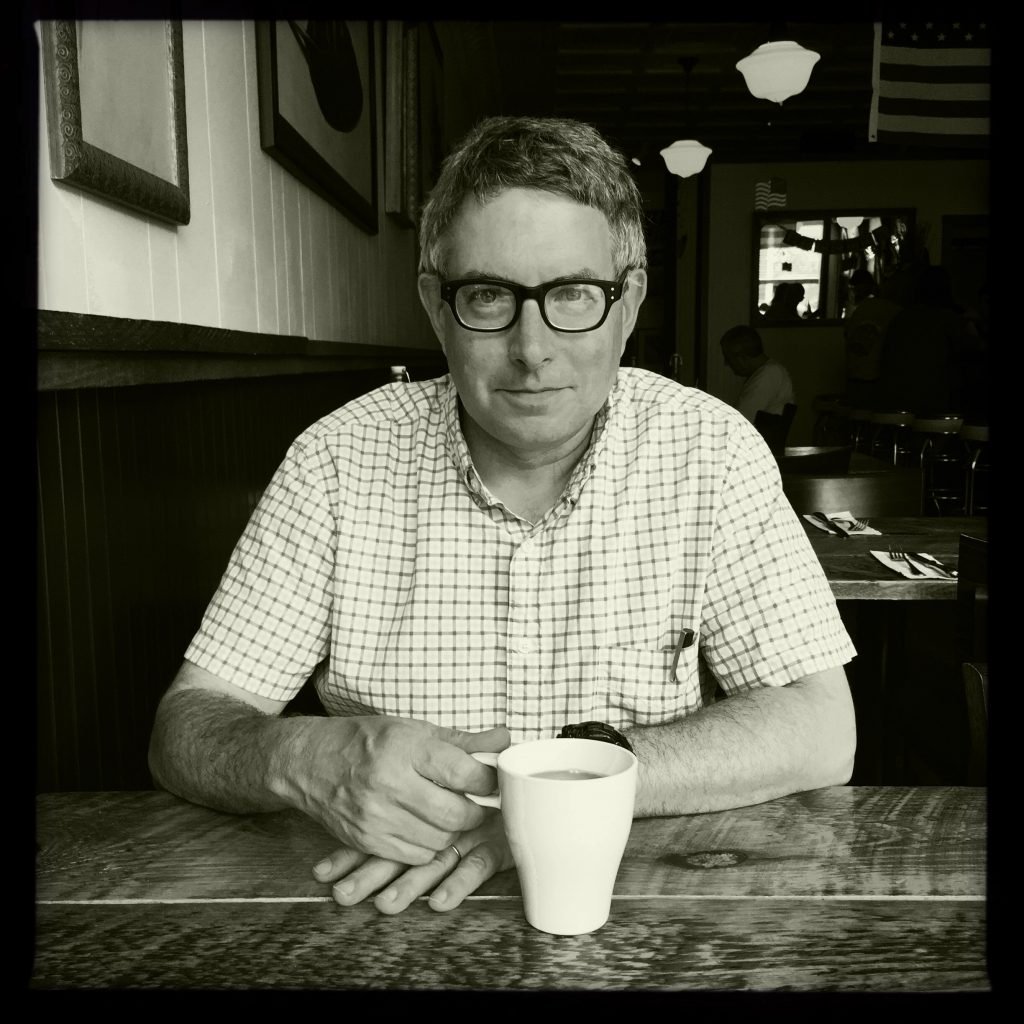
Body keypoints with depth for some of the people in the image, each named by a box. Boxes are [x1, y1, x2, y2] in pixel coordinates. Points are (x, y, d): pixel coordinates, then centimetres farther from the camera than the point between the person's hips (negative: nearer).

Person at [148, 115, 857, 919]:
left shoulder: (712, 450, -8)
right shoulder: (341, 459, -7)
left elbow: (820, 733, -11)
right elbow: (185, 730, -5)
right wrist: (306, 760, -27)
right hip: (379, 915, 1)